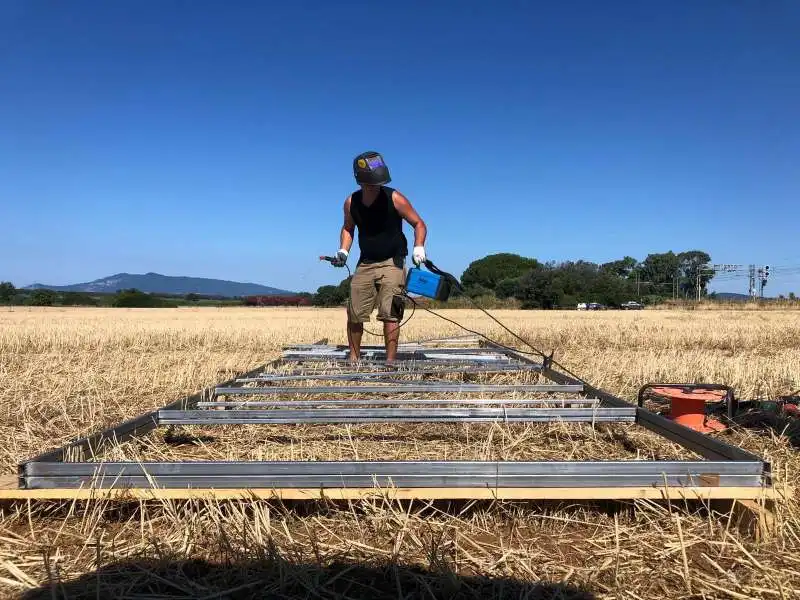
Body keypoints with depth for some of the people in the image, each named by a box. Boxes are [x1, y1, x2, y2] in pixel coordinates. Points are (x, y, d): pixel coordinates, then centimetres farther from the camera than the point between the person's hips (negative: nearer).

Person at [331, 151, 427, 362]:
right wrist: (343, 251, 1)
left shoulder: (394, 198, -13)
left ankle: (390, 362, -5)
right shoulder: (351, 202, -3)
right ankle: (354, 358, 20)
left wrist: (418, 247, -20)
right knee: (354, 314, 4)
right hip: (365, 263, 4)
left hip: (392, 262, -4)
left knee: (389, 313, -12)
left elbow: (418, 224, -4)